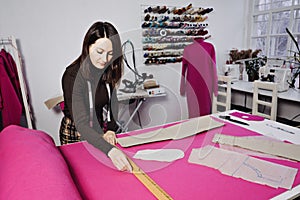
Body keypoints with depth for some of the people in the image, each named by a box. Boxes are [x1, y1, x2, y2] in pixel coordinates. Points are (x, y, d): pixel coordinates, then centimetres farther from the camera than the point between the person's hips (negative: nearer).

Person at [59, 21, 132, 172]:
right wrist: (110, 150, -48)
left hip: (101, 130, 5)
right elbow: (81, 123, -36)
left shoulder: (109, 71, -9)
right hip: (76, 134, -4)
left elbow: (112, 103, 2)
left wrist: (111, 130, -13)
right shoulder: (73, 76, -28)